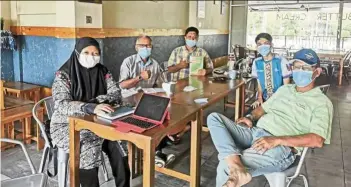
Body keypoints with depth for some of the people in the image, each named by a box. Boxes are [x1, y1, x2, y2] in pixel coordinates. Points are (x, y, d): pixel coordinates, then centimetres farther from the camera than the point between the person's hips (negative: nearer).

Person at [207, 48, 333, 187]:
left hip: (280, 148, -8)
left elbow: (317, 140, -12)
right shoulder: (284, 89, 22)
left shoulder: (321, 102, 0)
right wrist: (251, 117, 5)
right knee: (214, 118, -17)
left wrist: (277, 140, -22)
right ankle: (235, 164, -35)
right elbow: (264, 107, 30)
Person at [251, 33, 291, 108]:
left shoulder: (282, 61, -9)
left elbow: (286, 85, -4)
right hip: (264, 100, 3)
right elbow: (259, 84, 7)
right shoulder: (256, 62, 2)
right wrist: (259, 98, -9)